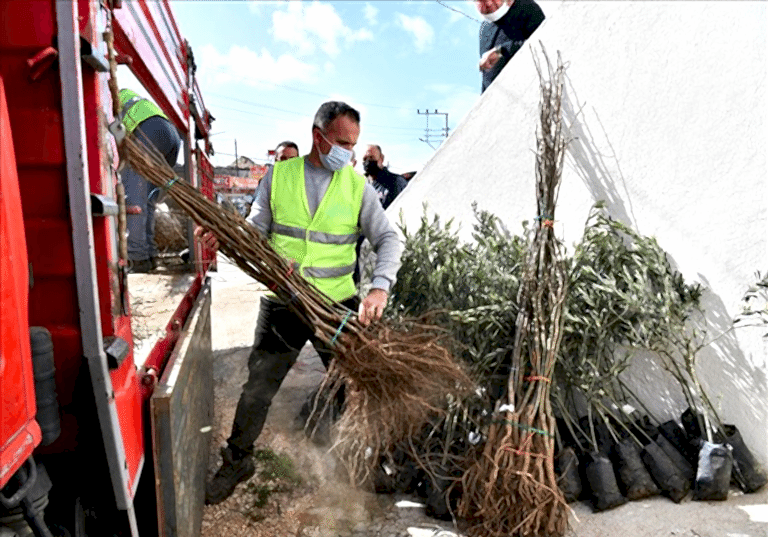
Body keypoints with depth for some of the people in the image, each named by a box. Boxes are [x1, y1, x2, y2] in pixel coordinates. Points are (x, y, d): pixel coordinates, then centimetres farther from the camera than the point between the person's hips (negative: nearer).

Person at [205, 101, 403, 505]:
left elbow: (388, 240, -7)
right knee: (257, 388, 10)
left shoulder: (358, 186, -1)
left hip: (338, 305, 0)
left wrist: (379, 287, -24)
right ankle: (237, 462, 31)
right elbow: (254, 230, 6)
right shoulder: (278, 176, 1)